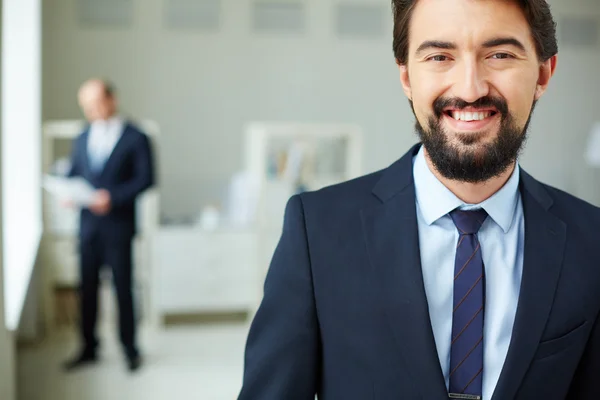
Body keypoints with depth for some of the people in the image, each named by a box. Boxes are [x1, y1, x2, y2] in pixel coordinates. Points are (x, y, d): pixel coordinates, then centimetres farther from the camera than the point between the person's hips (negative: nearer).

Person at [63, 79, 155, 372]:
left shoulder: (135, 138, -3)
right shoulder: (83, 139, 14)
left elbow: (145, 179, -8)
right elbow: (73, 172, 16)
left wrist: (113, 196, -18)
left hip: (118, 225, -4)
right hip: (88, 224, 5)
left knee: (122, 288, 3)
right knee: (87, 288, 9)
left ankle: (130, 350, 16)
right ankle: (88, 349, 22)